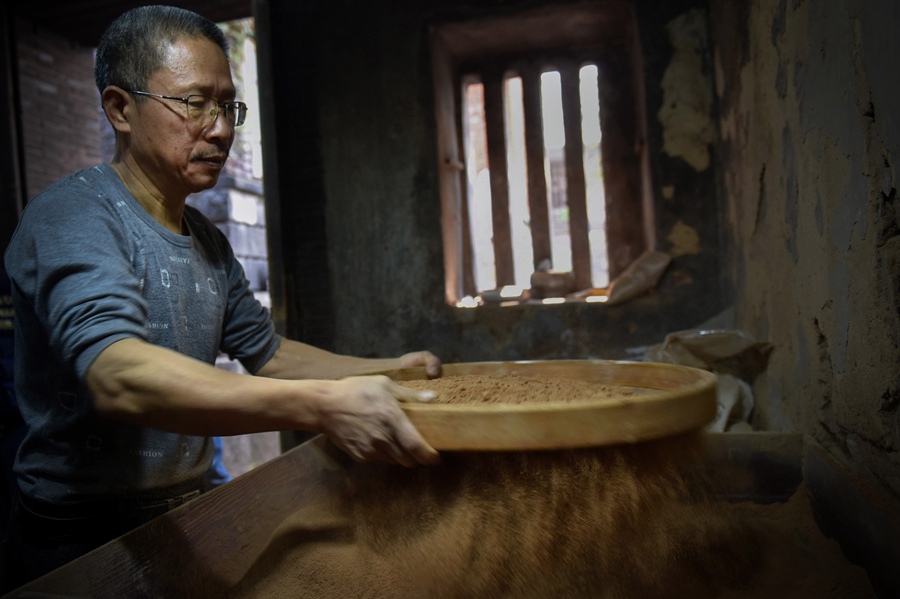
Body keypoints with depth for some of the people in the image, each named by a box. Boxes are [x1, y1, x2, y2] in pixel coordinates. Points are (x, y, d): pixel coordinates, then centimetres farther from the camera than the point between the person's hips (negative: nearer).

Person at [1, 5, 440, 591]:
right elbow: (117, 377, -35)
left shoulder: (208, 240, 7)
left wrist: (387, 369, 0)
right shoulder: (74, 217, -19)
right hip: (82, 538, -7)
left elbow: (268, 352, 12)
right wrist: (320, 405, -45)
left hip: (184, 516, 7)